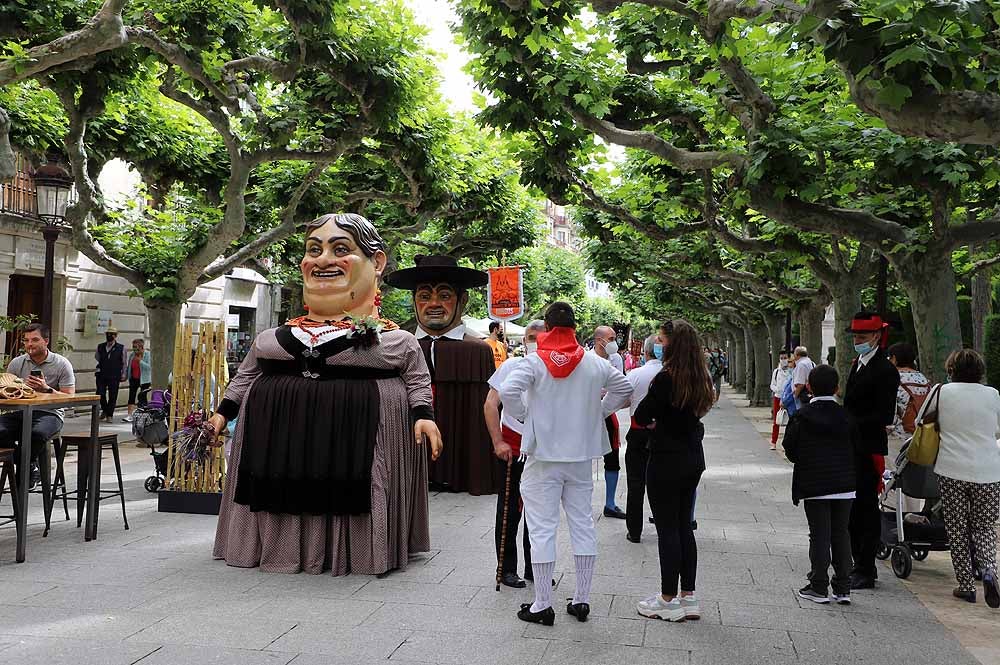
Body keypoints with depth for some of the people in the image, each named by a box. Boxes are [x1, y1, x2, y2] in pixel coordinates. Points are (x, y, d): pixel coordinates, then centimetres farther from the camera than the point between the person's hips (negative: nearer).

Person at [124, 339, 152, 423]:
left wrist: (140, 361, -25)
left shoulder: (147, 354, -8)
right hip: (134, 379, 4)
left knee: (142, 397, 3)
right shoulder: (131, 354, 6)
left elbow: (149, 367, -16)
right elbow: (129, 367, 16)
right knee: (131, 397, -5)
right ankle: (129, 415, -7)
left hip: (144, 379, -4)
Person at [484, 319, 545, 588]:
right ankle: (506, 568, 17)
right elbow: (490, 404, -5)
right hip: (513, 447, -3)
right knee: (510, 510, 5)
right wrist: (498, 442, -11)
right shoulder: (511, 366, -5)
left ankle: (534, 567, 26)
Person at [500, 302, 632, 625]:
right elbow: (623, 388, 12)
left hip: (543, 456, -4)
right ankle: (582, 601, 20)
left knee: (542, 529, 2)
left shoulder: (535, 362, -10)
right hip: (581, 455, 4)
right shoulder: (594, 363, 2)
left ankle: (542, 605, 8)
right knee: (583, 524, 13)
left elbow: (508, 392, -23)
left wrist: (524, 415, -6)